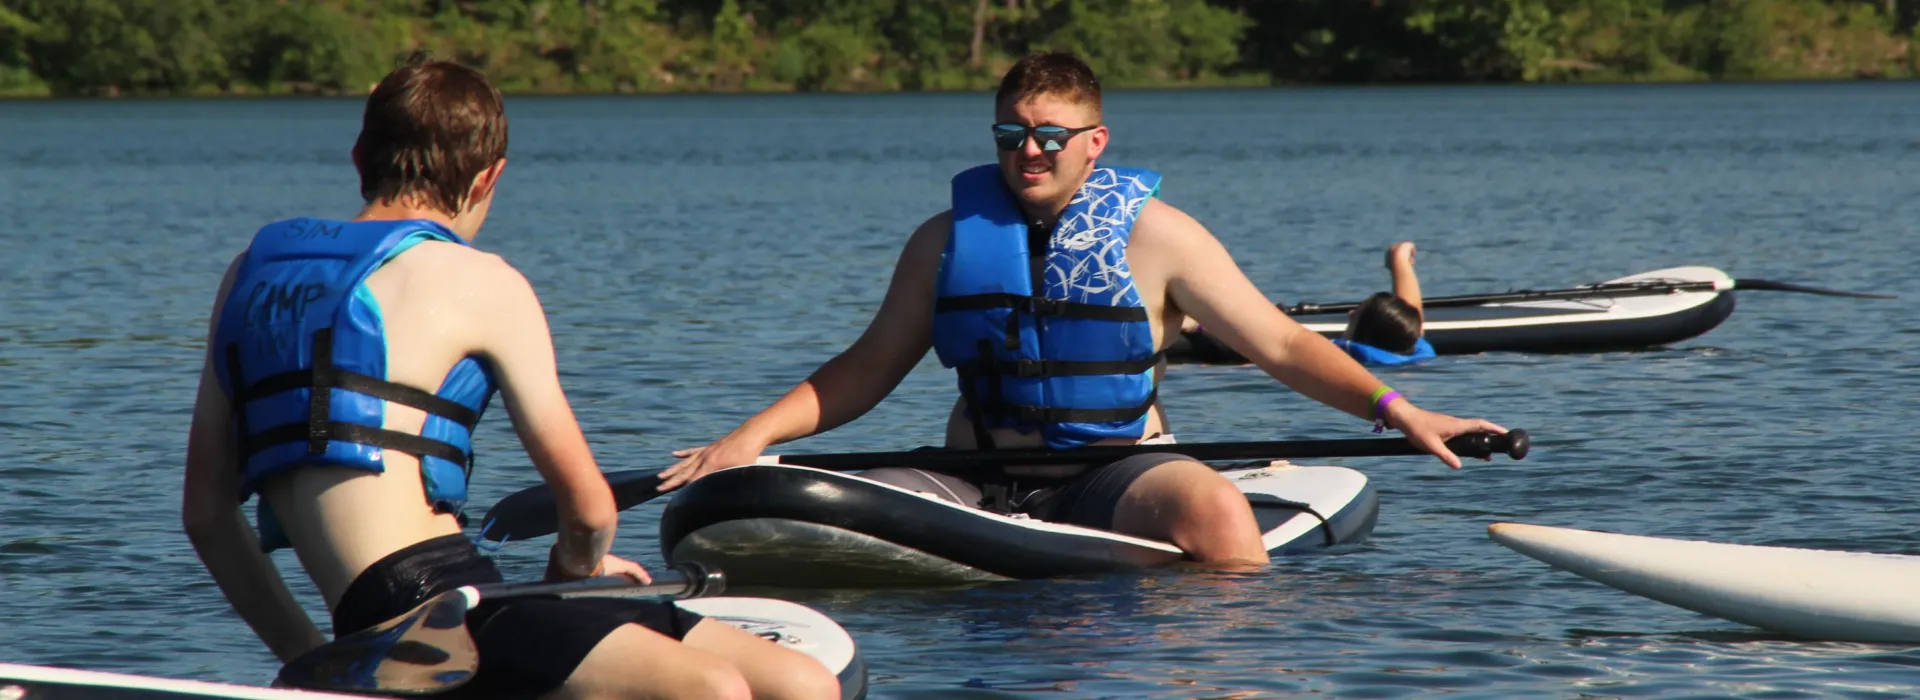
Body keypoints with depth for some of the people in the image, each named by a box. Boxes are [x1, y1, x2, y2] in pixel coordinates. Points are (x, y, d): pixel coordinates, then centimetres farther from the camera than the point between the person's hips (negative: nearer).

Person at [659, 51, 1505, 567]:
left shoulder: (1153, 234, 1)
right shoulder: (947, 241, 10)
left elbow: (1281, 345, 2)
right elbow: (867, 368, 16)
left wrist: (1396, 410, -11)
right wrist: (751, 437, 3)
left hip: (1115, 473, -3)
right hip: (976, 483, 3)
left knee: (1215, 514, -36)